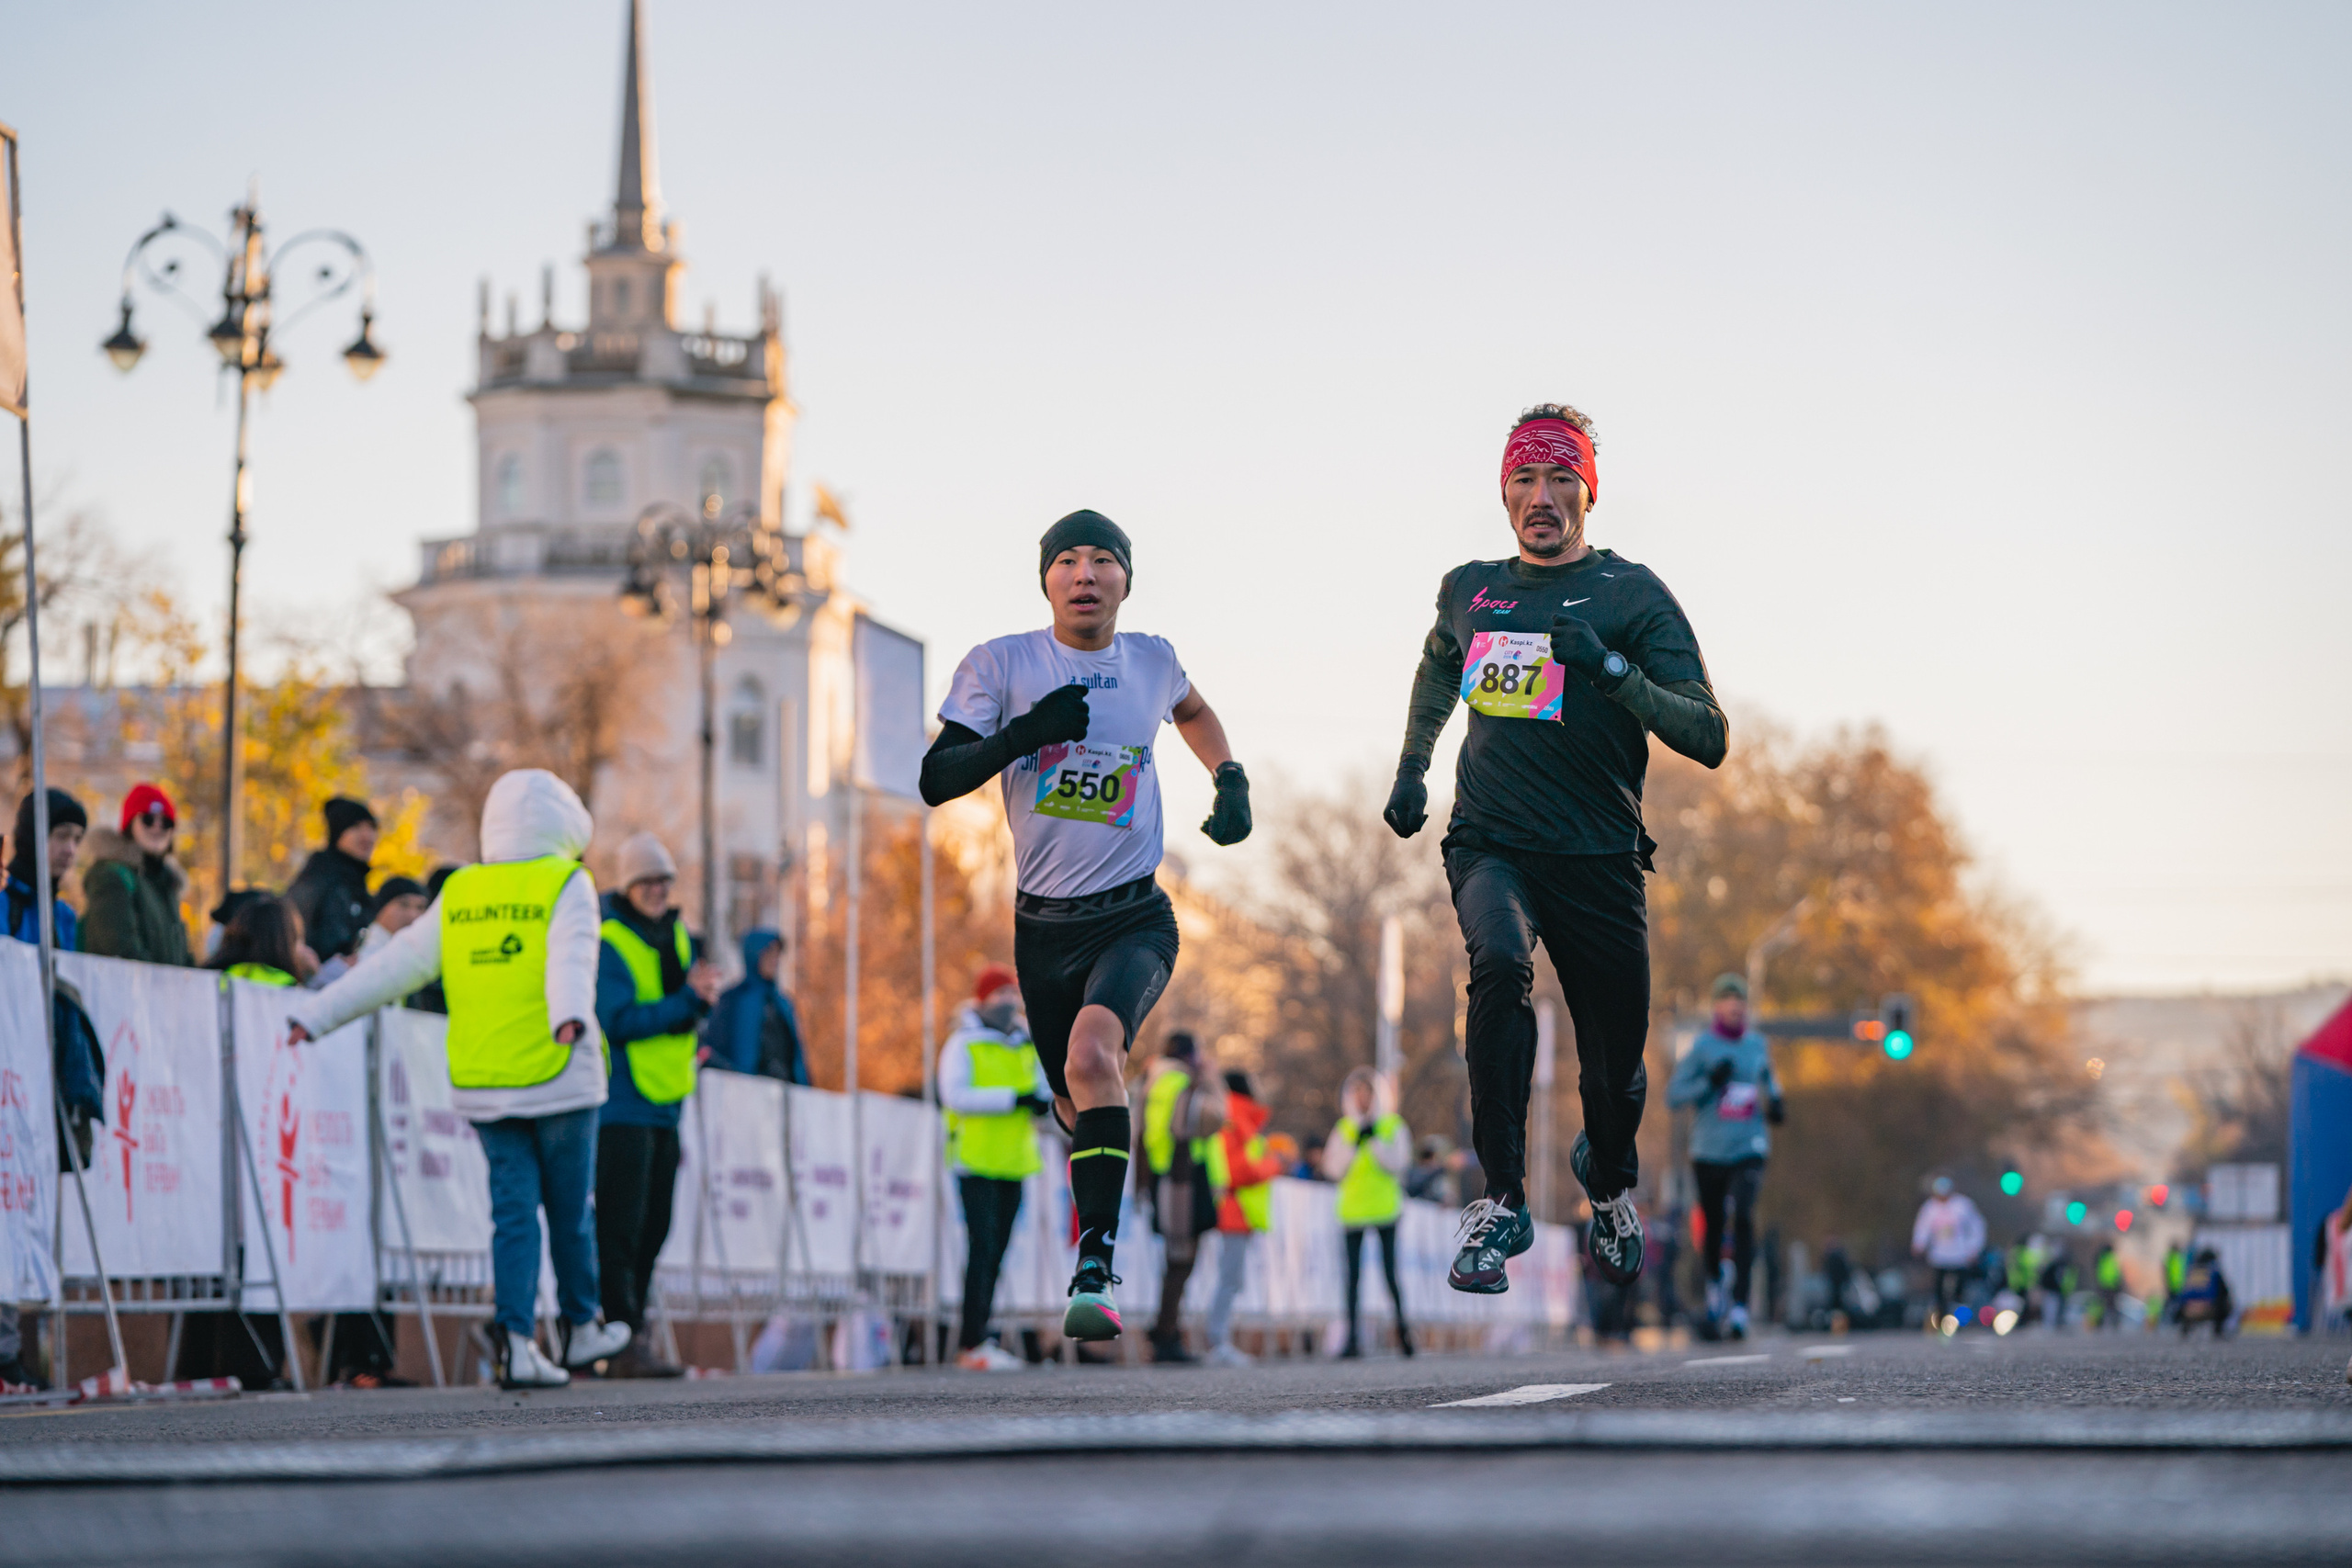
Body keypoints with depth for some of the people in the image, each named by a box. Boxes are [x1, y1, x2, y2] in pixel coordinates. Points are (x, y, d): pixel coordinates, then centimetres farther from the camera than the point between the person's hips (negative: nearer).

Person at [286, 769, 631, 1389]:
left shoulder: (459, 895, 10)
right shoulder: (567, 886, -3)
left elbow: (398, 963, 10)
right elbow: (571, 959, -23)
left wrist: (319, 1013, 15)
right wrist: (571, 1017, -39)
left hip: (482, 1083, 4)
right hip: (559, 1080, -4)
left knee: (514, 1209, 4)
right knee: (570, 1207, 10)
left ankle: (514, 1338, -8)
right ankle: (580, 1329, 23)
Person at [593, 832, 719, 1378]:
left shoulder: (675, 937, 14)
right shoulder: (608, 943, -10)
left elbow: (687, 1016, 17)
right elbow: (617, 1021, -19)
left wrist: (701, 995, -4)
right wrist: (686, 1000, -19)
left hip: (664, 1103, 8)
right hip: (621, 1106, -8)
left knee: (652, 1230, 9)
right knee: (621, 1229, -11)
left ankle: (630, 1338, 15)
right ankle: (626, 1344, -14)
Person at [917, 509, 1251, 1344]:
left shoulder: (1150, 660, 5)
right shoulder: (1002, 664, -2)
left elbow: (1194, 712, 30)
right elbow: (936, 781, -7)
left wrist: (1231, 782, 16)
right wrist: (1026, 733, -19)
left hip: (1135, 918, -1)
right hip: (1044, 924, 1)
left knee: (1092, 1053, -29)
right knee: (1079, 1111, 12)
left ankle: (1094, 1272, -33)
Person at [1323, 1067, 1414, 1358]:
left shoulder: (1392, 1126, 6)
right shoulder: (1345, 1129, 11)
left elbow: (1397, 1163, -6)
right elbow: (1334, 1168, 2)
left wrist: (1375, 1140, -12)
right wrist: (1355, 1142, -8)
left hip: (1384, 1206, -2)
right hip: (1352, 1210, 2)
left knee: (1390, 1270, -8)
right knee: (1354, 1274, -1)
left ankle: (1402, 1326, 3)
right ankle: (1353, 1336, -1)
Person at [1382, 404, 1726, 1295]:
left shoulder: (1632, 595, -2)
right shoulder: (1469, 591, 10)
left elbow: (1707, 738, -10)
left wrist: (1612, 669, -22)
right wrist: (1412, 768, 26)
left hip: (1597, 858, -1)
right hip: (1490, 844, 1)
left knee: (1616, 1072, 4)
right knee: (1501, 961, -33)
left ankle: (1608, 1183, 42)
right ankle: (1502, 1203, -26)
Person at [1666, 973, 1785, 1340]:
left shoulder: (1758, 1045, 9)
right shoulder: (1703, 1046, -1)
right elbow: (1674, 1095, -3)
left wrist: (1774, 1102, 9)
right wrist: (1710, 1081, -17)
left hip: (1749, 1148, 1)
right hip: (1709, 1152, -1)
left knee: (1743, 1219, -19)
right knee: (1713, 1225, 6)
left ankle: (1740, 1303, -20)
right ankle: (1715, 1279, 40)